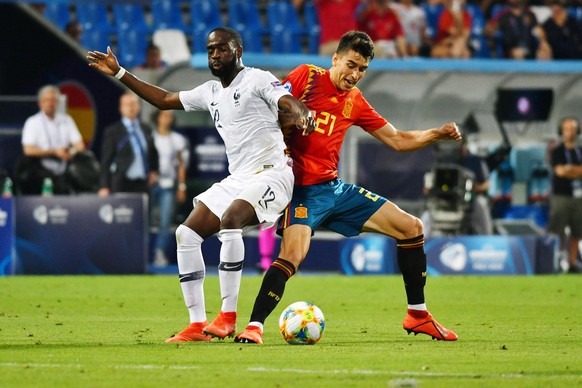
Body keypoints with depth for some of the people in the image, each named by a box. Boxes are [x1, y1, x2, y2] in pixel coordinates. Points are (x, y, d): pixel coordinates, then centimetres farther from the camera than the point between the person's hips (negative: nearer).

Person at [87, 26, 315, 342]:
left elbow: (289, 102, -20)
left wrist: (302, 115, -45)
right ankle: (197, 325, 0)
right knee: (187, 234, -1)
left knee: (229, 221, -32)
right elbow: (164, 99, 27)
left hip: (270, 172, -9)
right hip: (236, 179, 9)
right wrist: (119, 73, 25)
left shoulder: (257, 80, -5)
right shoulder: (210, 92, 17)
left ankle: (228, 316, -27)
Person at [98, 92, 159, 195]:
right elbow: (106, 161, -3)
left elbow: (153, 154, 25)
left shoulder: (146, 129, 13)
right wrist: (105, 187, -9)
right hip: (122, 185, -4)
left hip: (143, 184, 4)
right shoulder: (112, 131, 0)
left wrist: (154, 171, 9)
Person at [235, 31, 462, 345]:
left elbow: (398, 140, 18)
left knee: (411, 227, 5)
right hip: (302, 189, -7)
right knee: (293, 253, -31)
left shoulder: (355, 102, 12)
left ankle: (417, 315, 15)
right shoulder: (307, 77, -5)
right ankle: (253, 327, -24)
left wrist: (438, 134, 5)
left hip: (335, 188, 7)